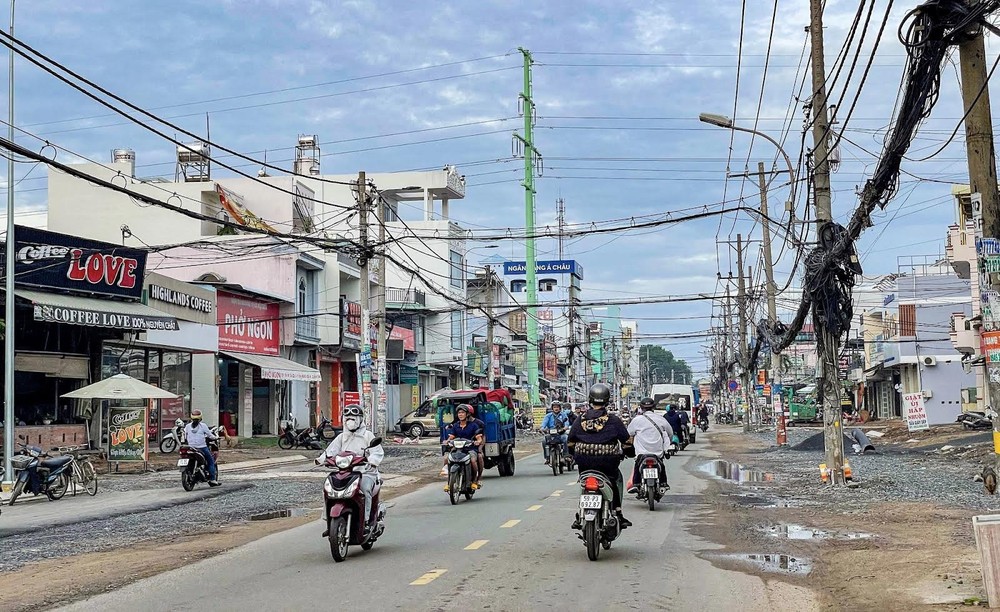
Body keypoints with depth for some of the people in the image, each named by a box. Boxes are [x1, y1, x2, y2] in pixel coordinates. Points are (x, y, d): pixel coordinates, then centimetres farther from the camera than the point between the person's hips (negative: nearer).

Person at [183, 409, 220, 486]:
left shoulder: (187, 426, 5)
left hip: (191, 448, 4)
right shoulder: (203, 426, -5)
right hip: (202, 447, -4)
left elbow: (185, 437, 10)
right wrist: (216, 437, 18)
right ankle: (212, 479, 0)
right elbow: (209, 435, 0)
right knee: (211, 461, 7)